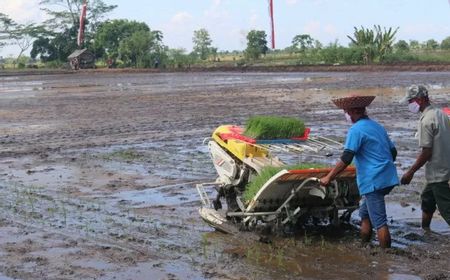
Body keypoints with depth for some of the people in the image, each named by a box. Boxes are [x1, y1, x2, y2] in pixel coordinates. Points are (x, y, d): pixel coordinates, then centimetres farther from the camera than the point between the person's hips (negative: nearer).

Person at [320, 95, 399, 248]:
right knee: (365, 213, 21)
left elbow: (346, 159, -17)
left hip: (373, 182, -9)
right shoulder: (377, 126, 15)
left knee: (379, 222, -4)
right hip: (388, 178, 9)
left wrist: (328, 177, -12)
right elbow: (393, 152, 19)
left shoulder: (356, 130, -11)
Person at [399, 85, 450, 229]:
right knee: (427, 198, 25)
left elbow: (426, 152, -22)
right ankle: (424, 230, 38)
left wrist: (410, 172, -14)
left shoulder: (426, 120, -21)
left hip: (437, 172, -9)